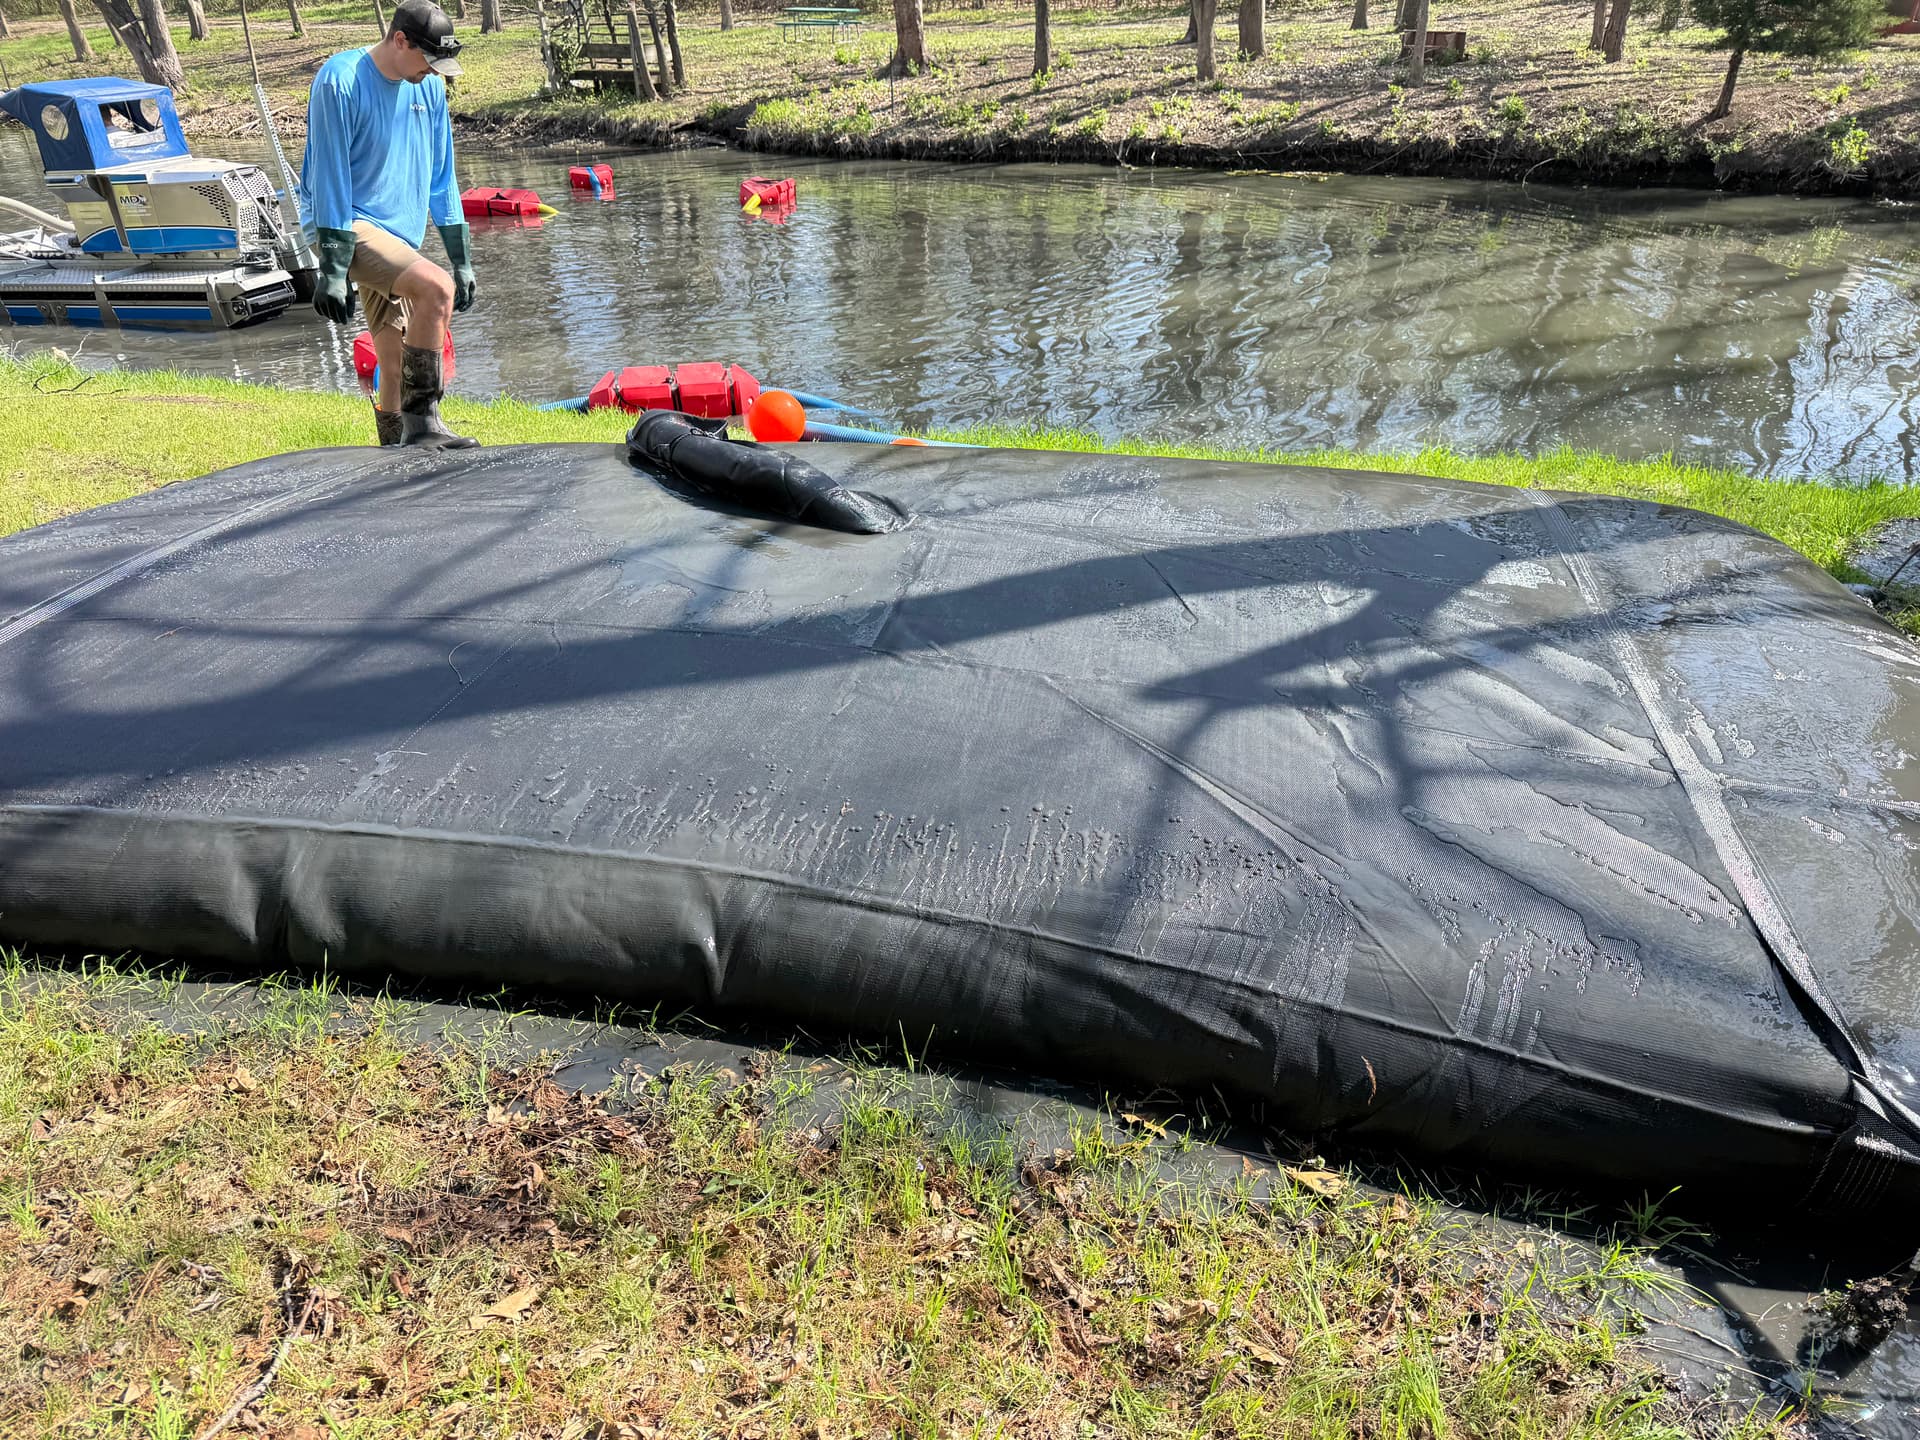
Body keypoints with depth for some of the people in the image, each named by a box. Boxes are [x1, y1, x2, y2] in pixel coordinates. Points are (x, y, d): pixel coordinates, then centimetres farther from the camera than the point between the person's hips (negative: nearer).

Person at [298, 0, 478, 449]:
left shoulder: (429, 87, 8)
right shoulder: (340, 80, -12)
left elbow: (441, 176, 13)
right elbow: (330, 176, -15)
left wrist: (461, 258, 10)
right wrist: (331, 268, -18)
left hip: (400, 235, 7)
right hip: (348, 225, -7)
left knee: (398, 367, 5)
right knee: (436, 288, -30)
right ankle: (422, 422, -24)